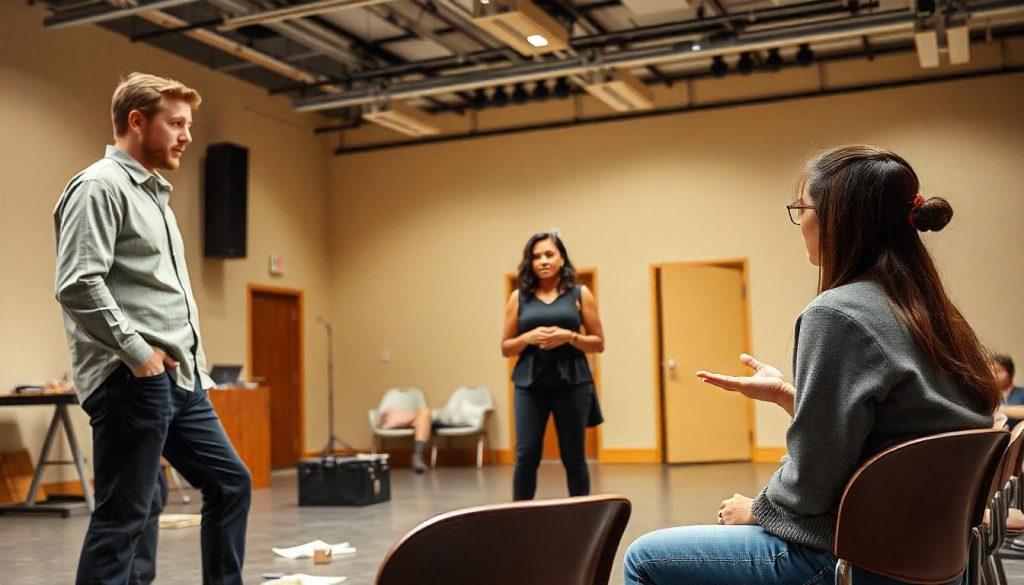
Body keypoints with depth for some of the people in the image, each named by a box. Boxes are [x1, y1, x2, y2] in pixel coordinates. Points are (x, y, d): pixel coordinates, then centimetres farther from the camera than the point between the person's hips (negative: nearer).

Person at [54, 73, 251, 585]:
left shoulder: (154, 194, 21)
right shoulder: (101, 186, -8)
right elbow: (78, 286, -20)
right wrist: (138, 354, -18)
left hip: (181, 381, 10)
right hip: (132, 383, -10)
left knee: (230, 483, 13)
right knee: (123, 517, -4)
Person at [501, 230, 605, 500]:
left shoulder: (580, 294, 5)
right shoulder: (519, 297, 7)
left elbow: (598, 343, 5)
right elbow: (506, 348, 9)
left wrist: (569, 337, -12)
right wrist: (528, 338, -11)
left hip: (572, 383, 0)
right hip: (529, 384, 1)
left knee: (574, 457, 5)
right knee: (526, 455, -5)